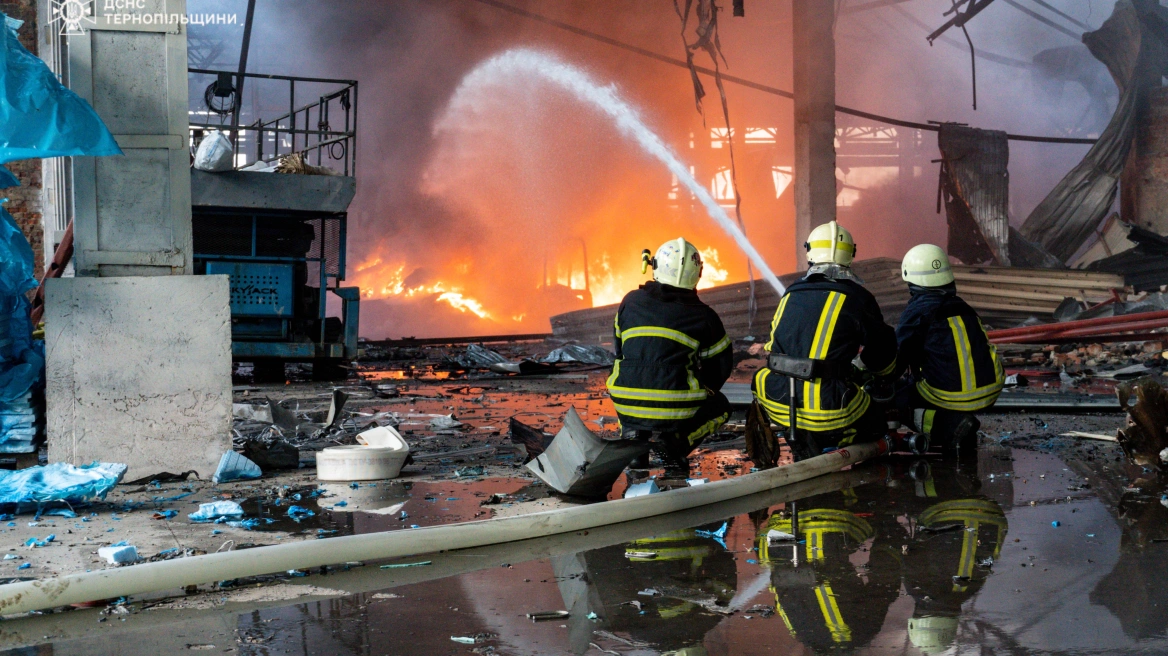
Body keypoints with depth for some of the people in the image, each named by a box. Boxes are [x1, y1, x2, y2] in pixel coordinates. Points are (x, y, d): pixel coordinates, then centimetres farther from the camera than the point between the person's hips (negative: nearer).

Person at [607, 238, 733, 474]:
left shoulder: (631, 301, 10)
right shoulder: (703, 315, 4)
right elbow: (722, 365, 12)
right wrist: (703, 390, 31)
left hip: (628, 409, 3)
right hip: (676, 410, -3)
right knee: (720, 406, 27)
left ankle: (633, 435, 11)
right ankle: (679, 442, 2)